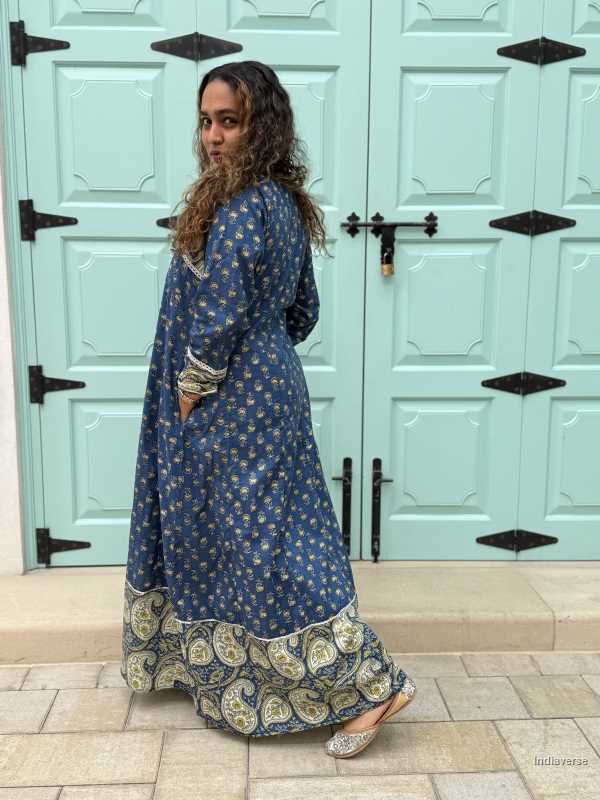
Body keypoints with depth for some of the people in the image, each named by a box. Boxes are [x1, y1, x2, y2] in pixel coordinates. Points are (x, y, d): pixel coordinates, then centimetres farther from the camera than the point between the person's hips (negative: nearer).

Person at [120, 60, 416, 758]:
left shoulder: (238, 208, -20)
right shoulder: (286, 202, 10)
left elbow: (219, 316, -24)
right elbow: (303, 312, 15)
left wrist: (189, 391, -11)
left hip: (234, 405, -10)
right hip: (270, 386, 10)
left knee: (258, 546, -1)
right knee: (221, 536, 21)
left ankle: (372, 683, 7)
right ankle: (212, 671, 40)